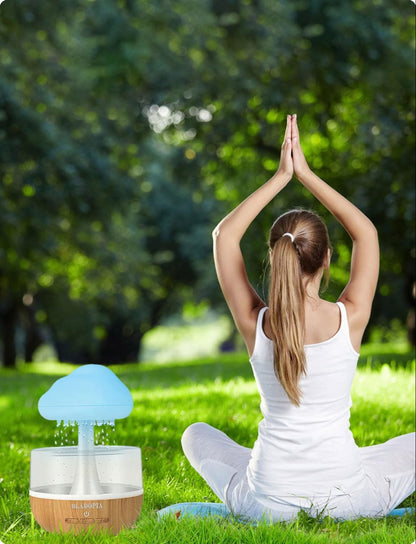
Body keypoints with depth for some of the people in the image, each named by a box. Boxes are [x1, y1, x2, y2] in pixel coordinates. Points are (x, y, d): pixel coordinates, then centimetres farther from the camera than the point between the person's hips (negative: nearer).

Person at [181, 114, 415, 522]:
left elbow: (224, 234, 5)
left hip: (267, 502, 1)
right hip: (345, 499, -1)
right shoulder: (351, 319, -11)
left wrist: (281, 177, 6)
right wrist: (306, 174, 7)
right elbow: (366, 232, 6)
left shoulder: (254, 324, -10)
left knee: (197, 435, 30)